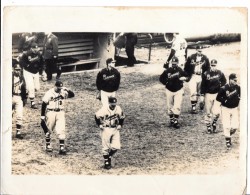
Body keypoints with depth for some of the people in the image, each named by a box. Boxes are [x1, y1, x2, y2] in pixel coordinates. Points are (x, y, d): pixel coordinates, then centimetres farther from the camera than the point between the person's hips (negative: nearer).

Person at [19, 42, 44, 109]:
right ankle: (32, 103, -3)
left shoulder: (39, 54, -4)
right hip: (28, 72, -5)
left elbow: (41, 63, 11)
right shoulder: (26, 54, -20)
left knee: (37, 88, 6)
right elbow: (21, 61, -12)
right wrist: (26, 66, -19)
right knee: (31, 88, -11)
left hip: (36, 72, 5)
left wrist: (41, 70, 8)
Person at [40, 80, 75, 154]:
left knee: (61, 130, -9)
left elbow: (72, 95, -5)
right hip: (51, 112, -1)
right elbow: (44, 105, -4)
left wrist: (67, 90, -24)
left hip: (60, 113, 2)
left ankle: (62, 147, -9)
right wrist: (42, 116, -5)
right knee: (48, 130, 10)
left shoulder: (63, 92, 0)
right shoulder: (49, 93, -8)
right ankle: (48, 145, 30)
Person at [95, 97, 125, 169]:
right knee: (106, 147, 0)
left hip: (115, 129, 4)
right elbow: (97, 116, -4)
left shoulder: (118, 109, -3)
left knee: (116, 147, -4)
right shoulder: (104, 109, -16)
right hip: (106, 129, -4)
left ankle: (109, 156, 24)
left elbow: (122, 117, 15)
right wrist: (99, 125, -8)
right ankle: (106, 162, 15)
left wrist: (120, 125, 5)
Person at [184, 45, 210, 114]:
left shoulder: (205, 58, 2)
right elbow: (186, 67, 3)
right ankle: (193, 107, -8)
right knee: (193, 92, -10)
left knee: (198, 93, 8)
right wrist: (188, 76, -3)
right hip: (193, 76, -2)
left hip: (201, 77, 3)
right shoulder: (191, 57, -3)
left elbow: (208, 68, 9)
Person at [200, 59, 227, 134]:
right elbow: (203, 85, 2)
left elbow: (224, 83, 13)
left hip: (217, 94, 0)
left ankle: (214, 123, 17)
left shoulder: (220, 73, -1)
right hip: (208, 94, 0)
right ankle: (208, 127, 18)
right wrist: (202, 95, 1)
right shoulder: (206, 74, -3)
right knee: (208, 113, 5)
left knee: (216, 112, -10)